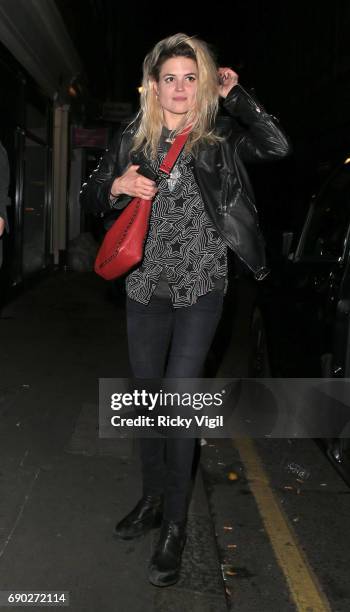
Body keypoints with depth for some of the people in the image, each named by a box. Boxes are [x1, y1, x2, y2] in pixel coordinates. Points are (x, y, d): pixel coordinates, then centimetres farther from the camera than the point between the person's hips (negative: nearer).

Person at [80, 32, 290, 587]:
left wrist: (234, 94, -11)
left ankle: (175, 524, 12)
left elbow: (278, 146, -20)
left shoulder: (220, 138, -2)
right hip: (146, 289, 4)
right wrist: (117, 187, -11)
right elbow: (91, 198, 10)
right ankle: (153, 498, 34)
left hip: (200, 290, -4)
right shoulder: (133, 138, 5)